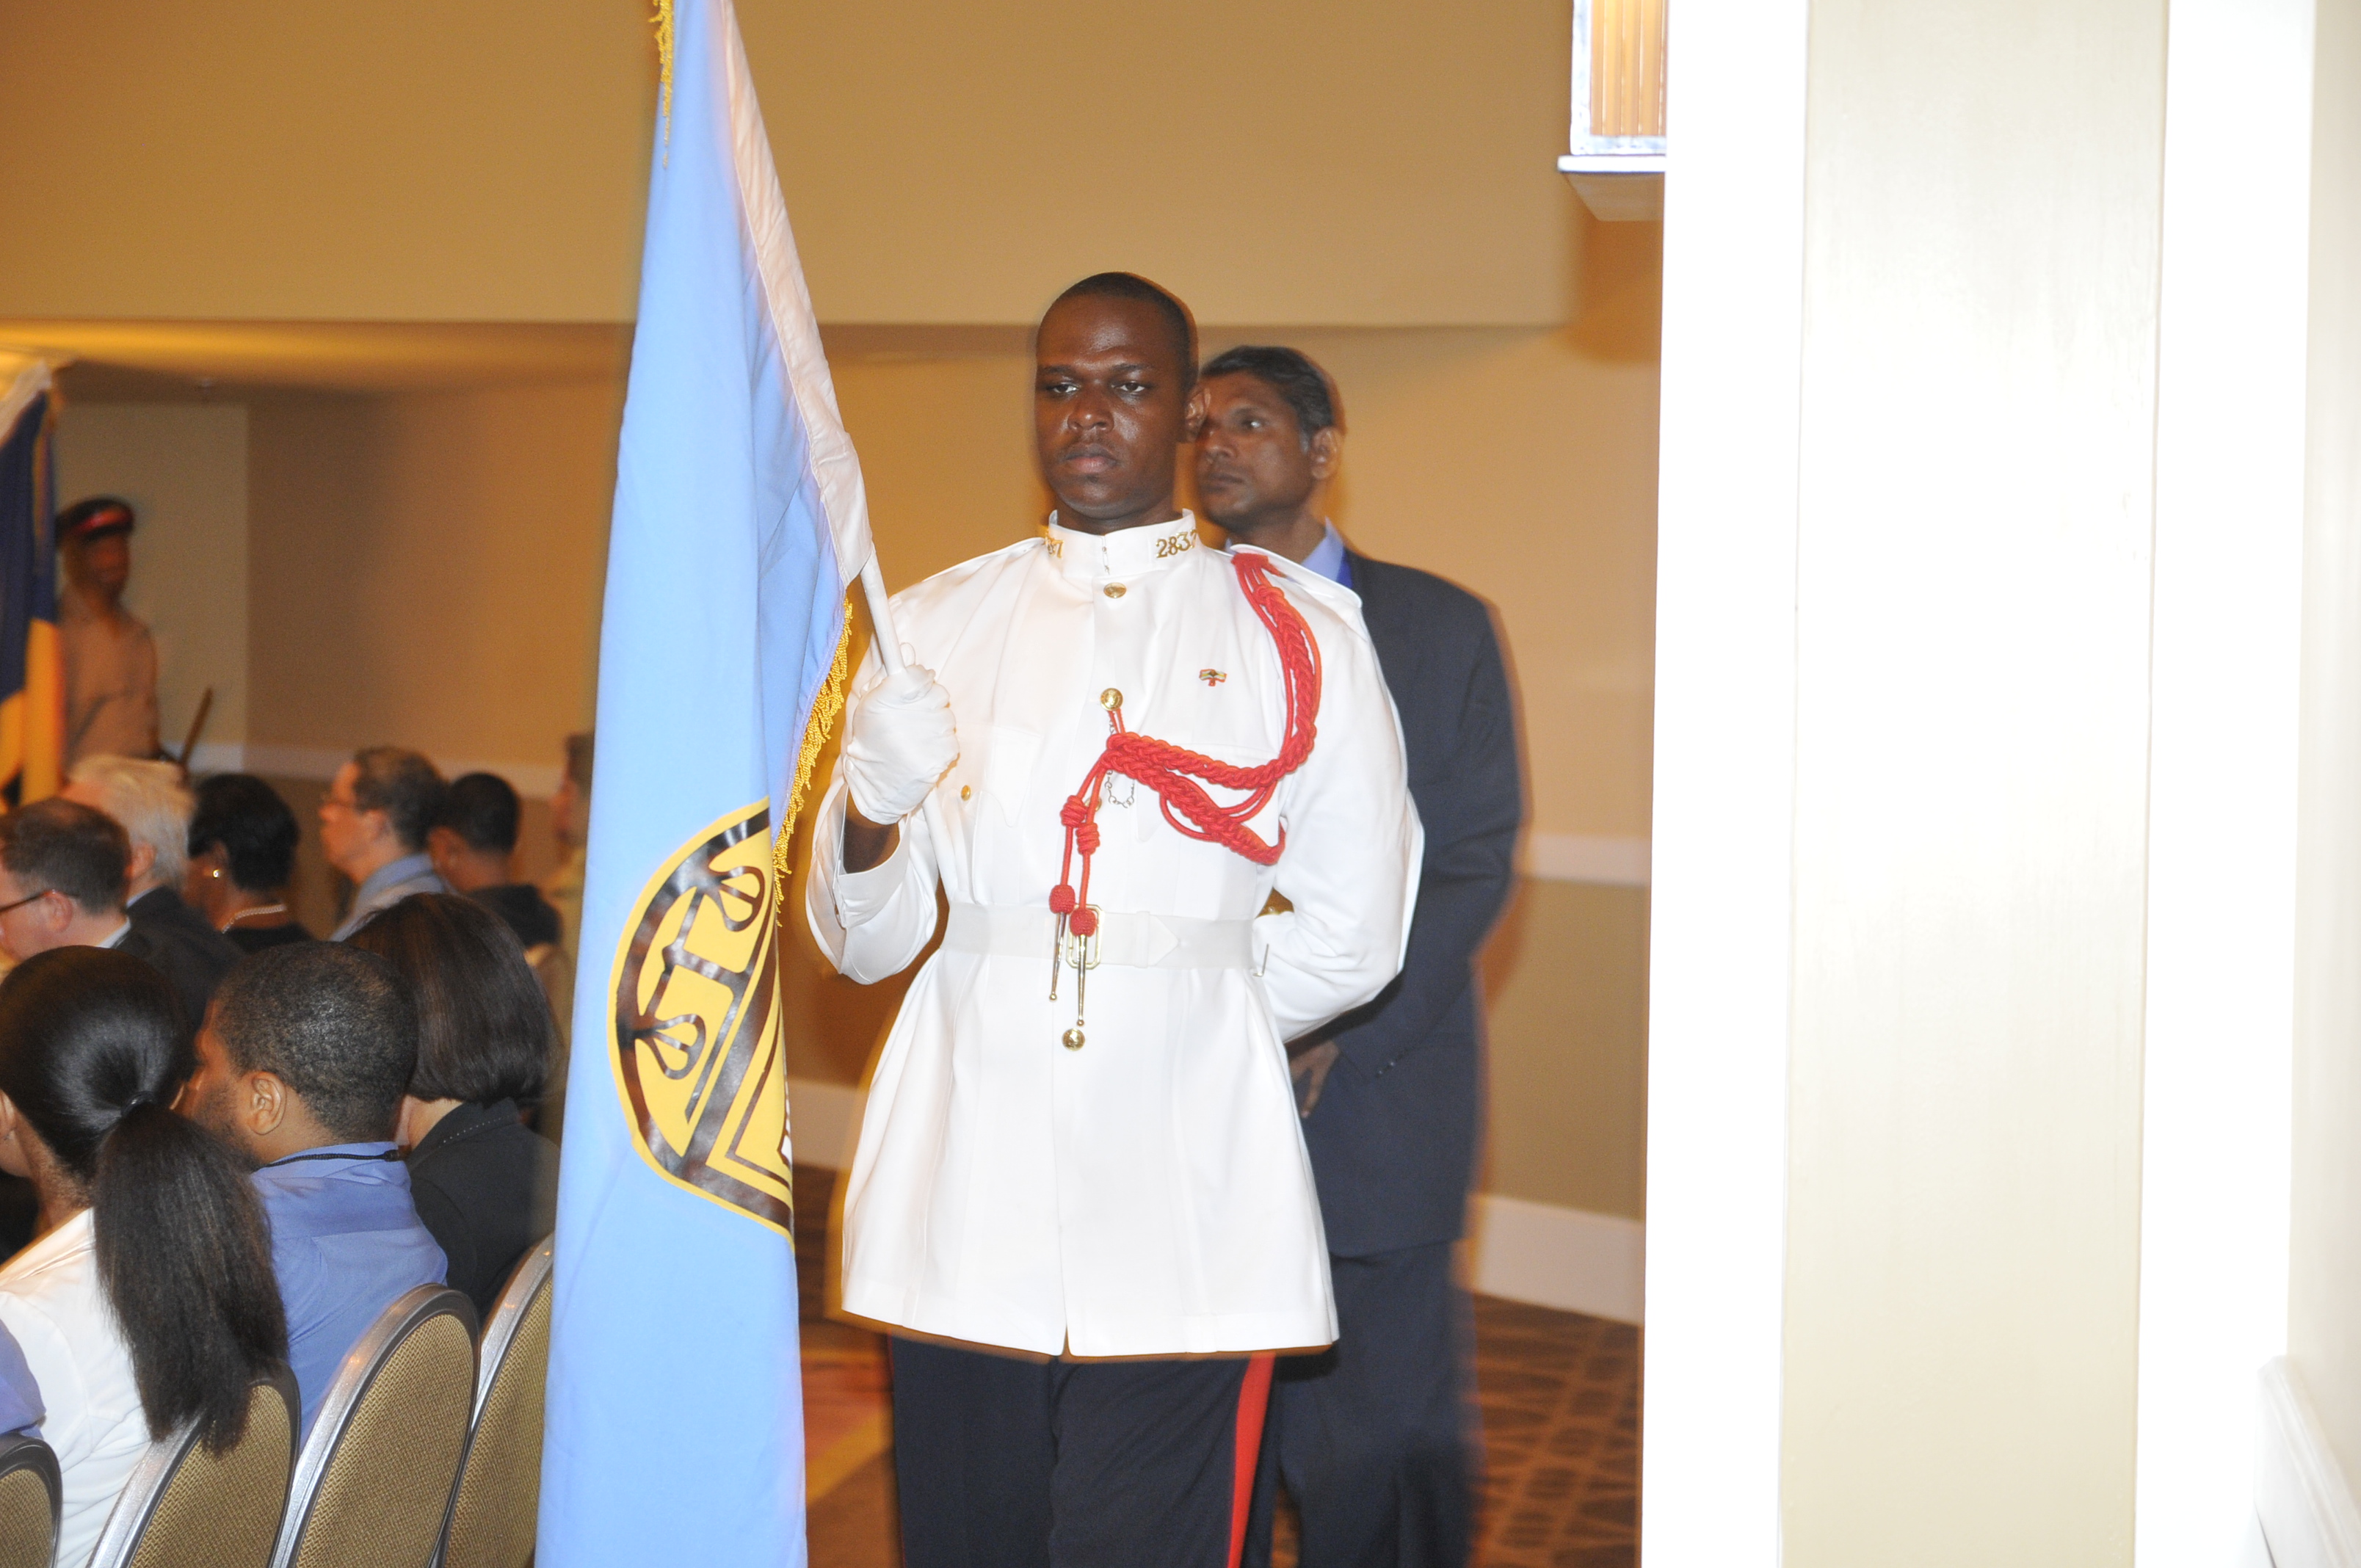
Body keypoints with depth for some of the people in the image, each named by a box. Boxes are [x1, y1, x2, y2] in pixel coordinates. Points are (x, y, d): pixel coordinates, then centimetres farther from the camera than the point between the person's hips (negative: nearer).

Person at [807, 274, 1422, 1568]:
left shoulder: (1300, 634, 7)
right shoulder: (938, 622, 12)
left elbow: (1350, 937, 10)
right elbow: (861, 942, 7)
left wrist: (1177, 1008, 10)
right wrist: (870, 815, -12)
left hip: (1182, 1209, -2)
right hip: (965, 1191, 2)